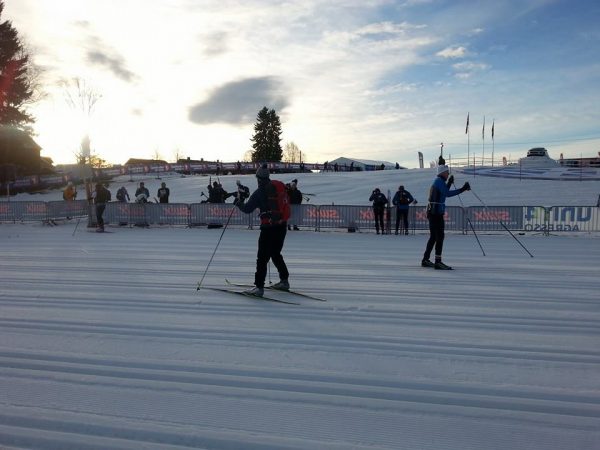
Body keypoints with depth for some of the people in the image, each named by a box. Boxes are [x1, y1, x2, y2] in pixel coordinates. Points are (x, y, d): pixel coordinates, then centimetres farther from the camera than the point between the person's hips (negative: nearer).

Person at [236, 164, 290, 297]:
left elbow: (247, 209, -9)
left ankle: (259, 287, -7)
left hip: (269, 227, -7)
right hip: (282, 226, 7)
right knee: (276, 254, 22)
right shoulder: (280, 186, 6)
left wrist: (239, 204, 10)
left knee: (262, 257, -4)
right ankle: (284, 281, 28)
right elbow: (285, 203, 15)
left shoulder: (260, 192, -11)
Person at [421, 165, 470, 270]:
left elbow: (443, 194, 27)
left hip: (433, 213, 10)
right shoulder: (439, 181, -10)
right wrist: (462, 189, -25)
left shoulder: (437, 181, 20)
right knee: (440, 237, -10)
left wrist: (449, 183, 24)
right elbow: (447, 193, -23)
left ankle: (425, 260, 18)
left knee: (433, 237, 14)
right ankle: (438, 262, -11)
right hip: (436, 213, -10)